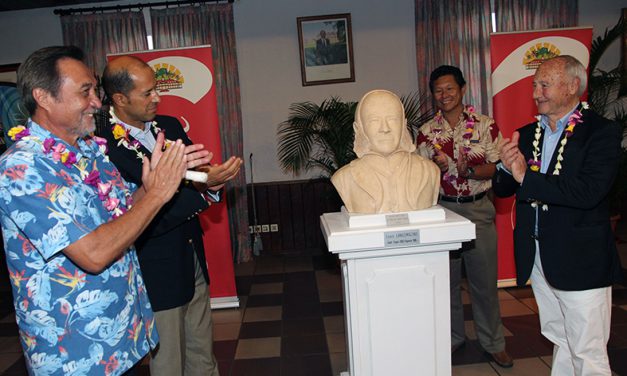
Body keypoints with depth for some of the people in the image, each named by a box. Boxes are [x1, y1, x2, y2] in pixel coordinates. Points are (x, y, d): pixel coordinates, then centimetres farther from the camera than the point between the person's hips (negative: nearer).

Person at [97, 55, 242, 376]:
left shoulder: (170, 126, 4)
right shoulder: (104, 147, -19)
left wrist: (214, 177, -14)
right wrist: (204, 186, -27)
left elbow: (200, 172, 10)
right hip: (158, 275, -6)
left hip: (193, 261, 7)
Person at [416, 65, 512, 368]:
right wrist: (437, 167, -16)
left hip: (478, 209, -1)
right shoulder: (426, 132, 3)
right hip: (441, 209, 2)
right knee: (446, 279, 11)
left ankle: (493, 342, 24)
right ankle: (453, 337, 30)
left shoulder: (486, 125, -1)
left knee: (484, 280, 7)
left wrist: (469, 170, -23)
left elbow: (497, 168, -5)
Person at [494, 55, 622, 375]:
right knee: (560, 342, 21)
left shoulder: (602, 132, -9)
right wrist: (507, 168, -13)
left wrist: (527, 177, -22)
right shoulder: (526, 135, 8)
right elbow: (502, 189, 8)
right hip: (538, 258, 6)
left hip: (580, 261, -6)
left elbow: (589, 192, -24)